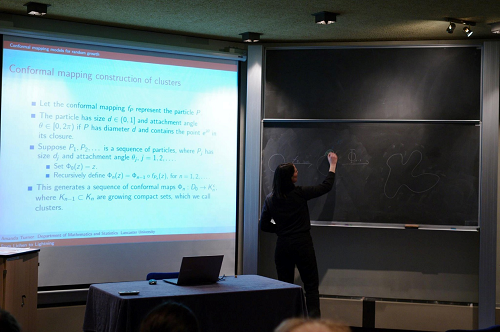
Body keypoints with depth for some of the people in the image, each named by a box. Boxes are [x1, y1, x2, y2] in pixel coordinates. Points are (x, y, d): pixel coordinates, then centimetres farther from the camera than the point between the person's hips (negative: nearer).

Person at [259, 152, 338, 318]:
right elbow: (326, 187, 4)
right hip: (302, 243, -4)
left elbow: (264, 225, 6)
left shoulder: (270, 199, 2)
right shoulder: (299, 193, -9)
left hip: (282, 245, 4)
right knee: (311, 285, 2)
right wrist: (333, 165, 16)